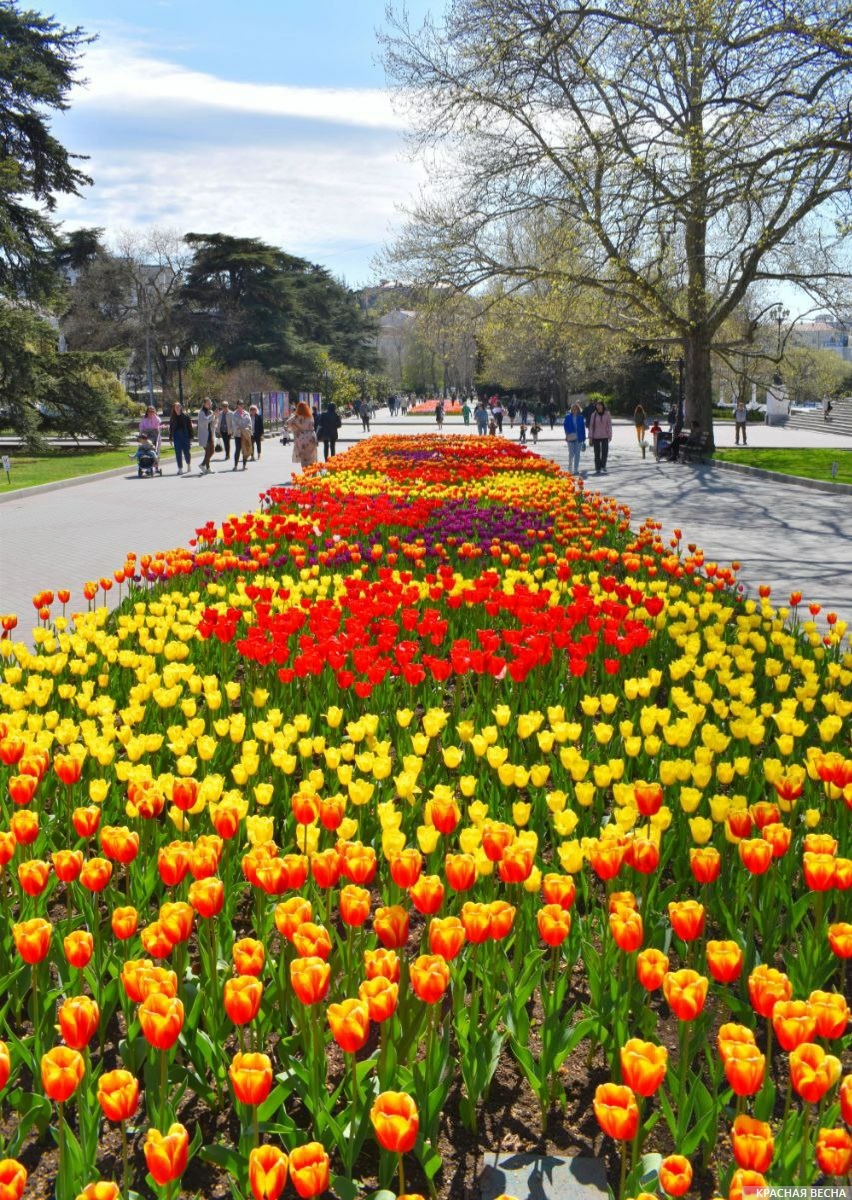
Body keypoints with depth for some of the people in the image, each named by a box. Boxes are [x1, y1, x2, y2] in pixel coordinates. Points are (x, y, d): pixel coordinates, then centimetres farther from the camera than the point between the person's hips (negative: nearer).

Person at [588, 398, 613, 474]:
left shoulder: (607, 415, 0)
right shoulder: (593, 415, 0)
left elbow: (609, 426, 2)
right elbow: (591, 426, 3)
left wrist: (610, 436, -2)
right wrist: (590, 436, 0)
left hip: (605, 436, 0)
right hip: (596, 436, 1)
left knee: (605, 452, -10)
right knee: (597, 453, 6)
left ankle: (603, 466, 3)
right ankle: (597, 468, 13)